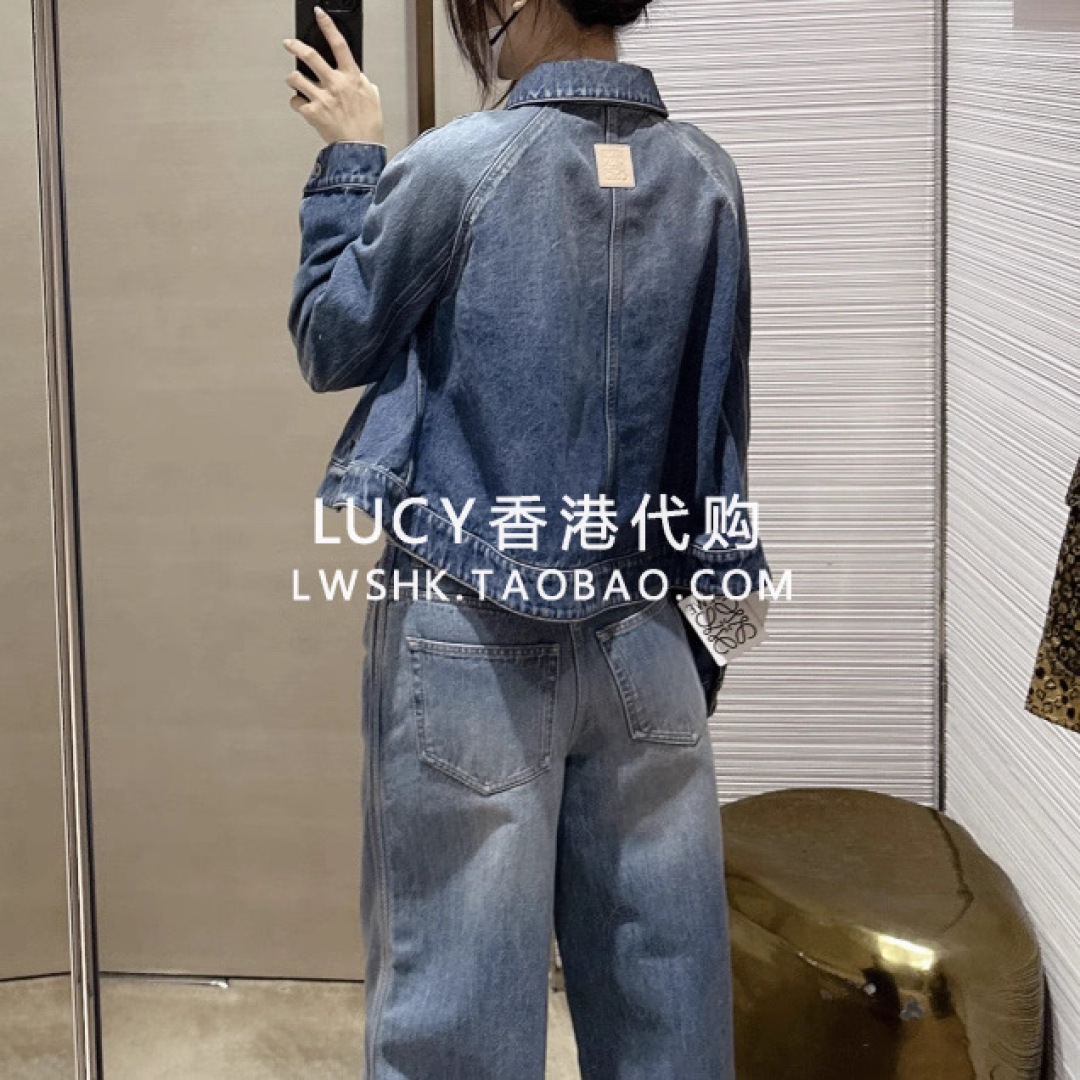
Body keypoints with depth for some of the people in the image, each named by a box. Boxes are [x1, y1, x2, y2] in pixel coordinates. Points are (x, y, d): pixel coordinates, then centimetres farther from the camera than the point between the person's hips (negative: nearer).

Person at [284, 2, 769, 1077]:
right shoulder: (705, 174, 1)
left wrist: (349, 162, 11)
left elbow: (330, 346, 1)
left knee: (458, 993, 7)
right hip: (644, 640, 5)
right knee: (660, 977, 14)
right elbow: (719, 430, 7)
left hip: (472, 644, -4)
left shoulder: (454, 166, -14)